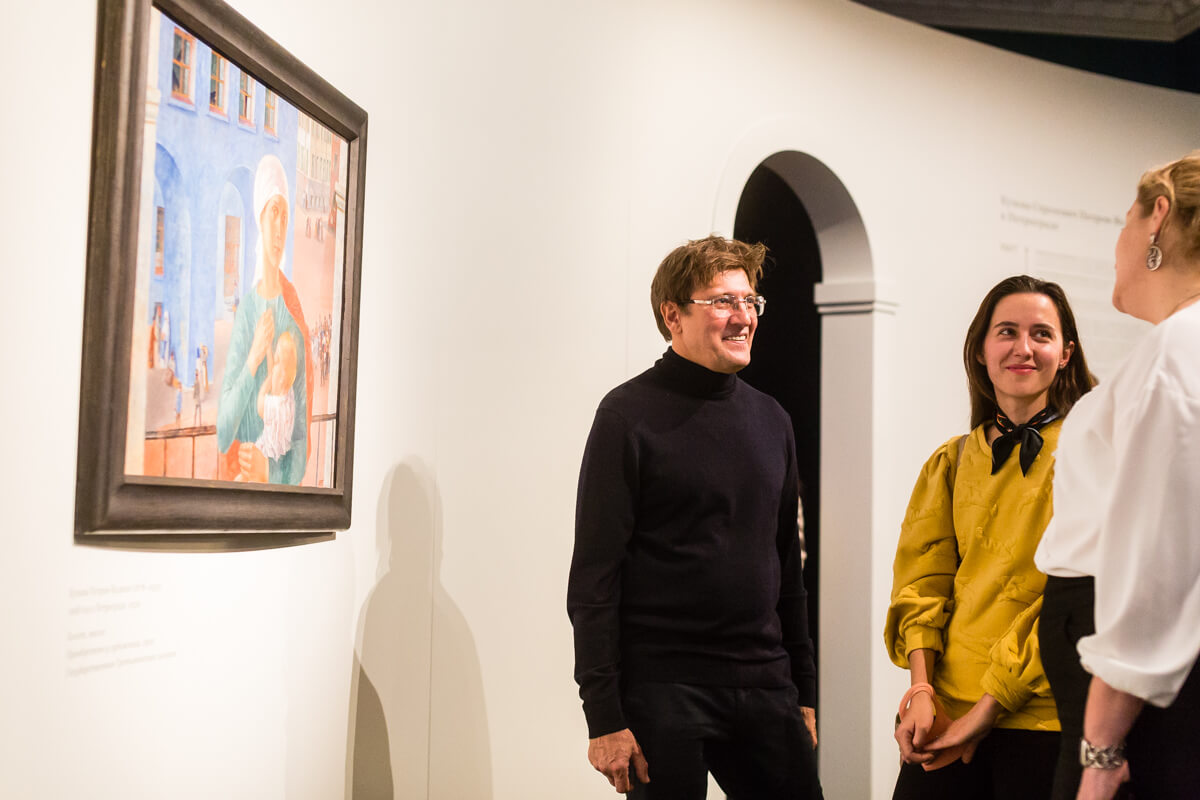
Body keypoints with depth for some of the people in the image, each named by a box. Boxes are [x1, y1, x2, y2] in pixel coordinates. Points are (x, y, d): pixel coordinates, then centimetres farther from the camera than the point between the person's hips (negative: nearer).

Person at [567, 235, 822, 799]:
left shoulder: (771, 419, 13)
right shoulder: (630, 415, -6)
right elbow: (594, 578, -10)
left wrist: (803, 691, 15)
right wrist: (604, 716, -14)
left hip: (764, 689, 6)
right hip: (663, 690, -5)